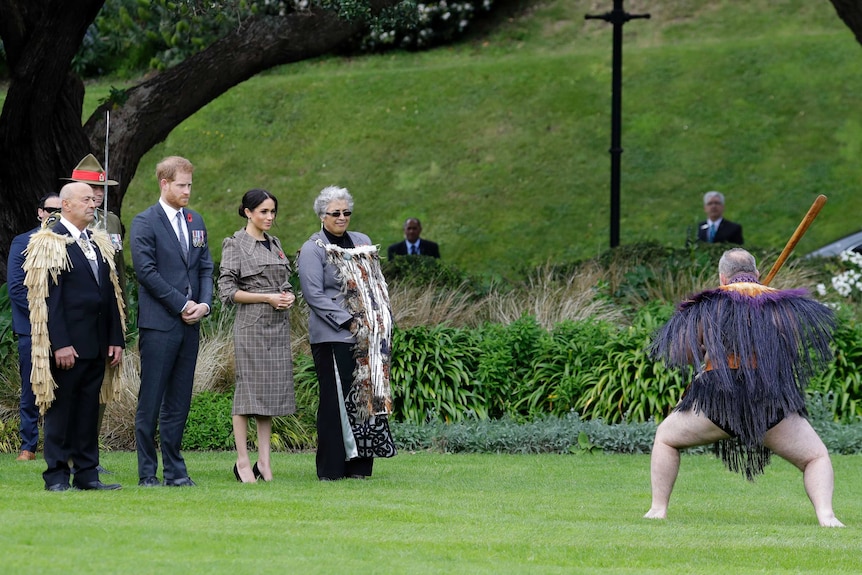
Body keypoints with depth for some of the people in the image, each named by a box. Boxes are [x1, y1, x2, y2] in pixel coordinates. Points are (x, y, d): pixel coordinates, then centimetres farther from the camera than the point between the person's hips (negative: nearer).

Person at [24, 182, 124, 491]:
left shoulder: (99, 243, 15)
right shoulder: (49, 244, -7)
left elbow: (111, 294, 16)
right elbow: (47, 297, -13)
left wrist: (116, 338, 8)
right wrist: (60, 344, -18)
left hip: (96, 344, 7)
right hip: (67, 345, -7)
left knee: (89, 409, 9)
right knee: (61, 408, 0)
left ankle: (87, 473, 14)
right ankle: (57, 476, 4)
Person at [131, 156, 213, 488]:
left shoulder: (195, 221, 15)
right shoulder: (145, 223, -4)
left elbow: (205, 267, 16)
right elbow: (146, 271, -12)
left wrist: (204, 304, -2)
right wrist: (182, 304, -13)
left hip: (190, 324, 6)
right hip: (158, 324, -6)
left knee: (179, 402, 8)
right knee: (150, 402, -3)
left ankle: (175, 470, 11)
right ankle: (147, 472, 1)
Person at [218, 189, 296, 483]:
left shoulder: (275, 243, 15)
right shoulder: (235, 244, -4)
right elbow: (227, 290, -10)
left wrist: (288, 296, 1)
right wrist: (267, 297, -14)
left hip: (278, 325, 7)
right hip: (251, 324, -7)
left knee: (272, 391, 5)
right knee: (248, 390, -5)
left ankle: (264, 460, 8)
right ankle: (242, 461, -1)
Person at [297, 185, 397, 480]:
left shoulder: (362, 243, 17)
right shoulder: (313, 249, -2)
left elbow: (378, 285, 20)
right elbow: (314, 294, -10)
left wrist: (382, 321, 6)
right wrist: (348, 321, -15)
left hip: (369, 338, 6)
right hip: (334, 337, -6)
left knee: (369, 396, 3)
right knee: (336, 399, -6)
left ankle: (359, 464, 7)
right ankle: (331, 469, -3)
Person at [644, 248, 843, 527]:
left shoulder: (707, 304, 10)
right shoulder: (784, 304, 13)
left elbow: (680, 356, 8)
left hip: (718, 398, 0)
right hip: (773, 402, 0)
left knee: (666, 438, 25)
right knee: (817, 457, 15)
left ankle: (658, 511, 16)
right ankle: (825, 515, -11)